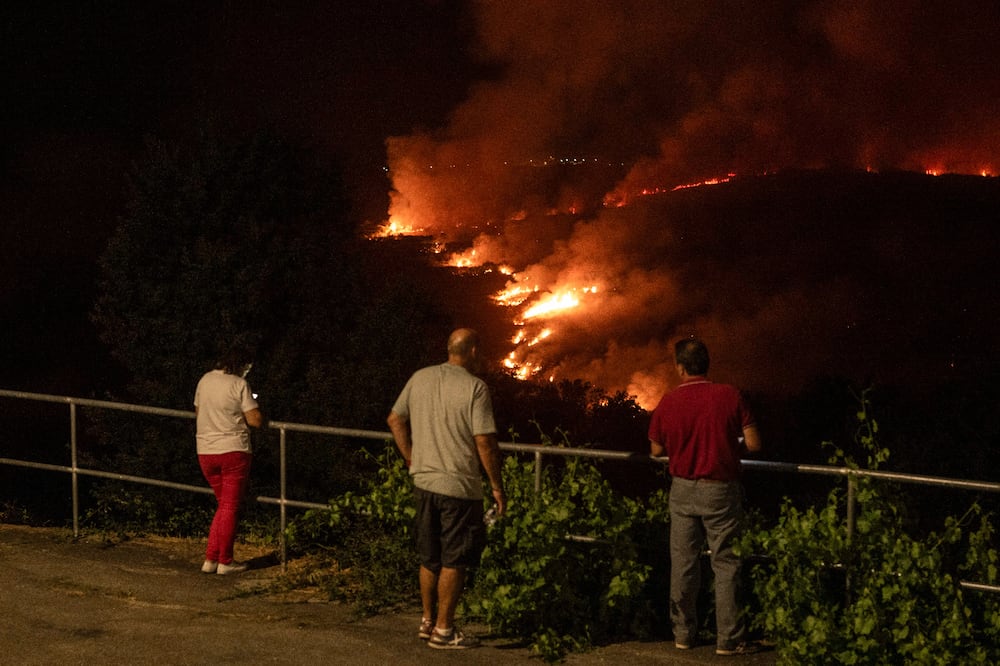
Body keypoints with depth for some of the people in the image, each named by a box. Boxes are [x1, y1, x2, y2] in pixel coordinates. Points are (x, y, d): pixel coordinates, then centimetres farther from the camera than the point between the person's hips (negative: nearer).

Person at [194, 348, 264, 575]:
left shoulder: (205, 380, 7)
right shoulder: (239, 384, -10)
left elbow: (198, 413, 18)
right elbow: (256, 420, -12)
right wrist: (255, 406, 8)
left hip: (205, 453, 6)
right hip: (232, 452, -6)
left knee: (224, 505, 18)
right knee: (230, 507, 4)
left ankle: (210, 559, 14)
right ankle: (225, 562, 7)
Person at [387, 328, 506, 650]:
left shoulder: (420, 378, 5)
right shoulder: (475, 388, -14)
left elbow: (395, 420, 13)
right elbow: (485, 442, -16)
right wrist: (497, 486, -8)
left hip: (423, 482, 6)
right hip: (459, 487, -6)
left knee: (430, 558, 18)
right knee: (454, 562, 4)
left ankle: (427, 622, 28)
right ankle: (443, 630, 10)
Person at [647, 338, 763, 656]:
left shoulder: (668, 403, -6)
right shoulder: (729, 395, -12)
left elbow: (656, 450, 6)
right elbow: (754, 444, -11)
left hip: (683, 490, 2)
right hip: (721, 490, -2)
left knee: (683, 564, 12)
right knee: (726, 564, 5)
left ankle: (683, 633, 22)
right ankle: (729, 639, 7)